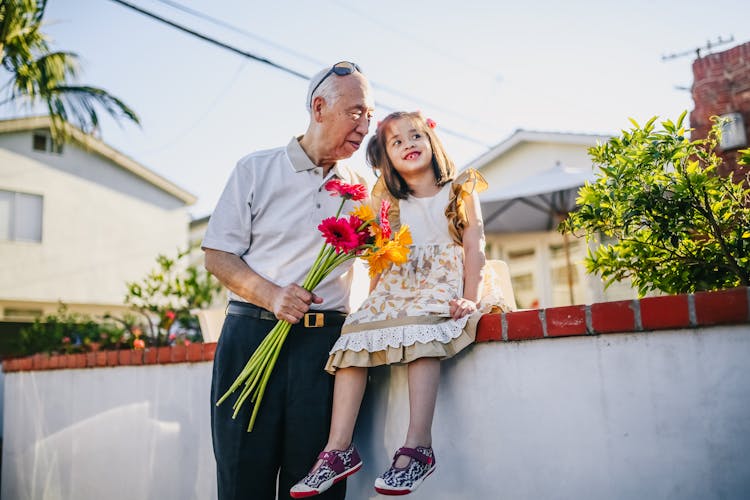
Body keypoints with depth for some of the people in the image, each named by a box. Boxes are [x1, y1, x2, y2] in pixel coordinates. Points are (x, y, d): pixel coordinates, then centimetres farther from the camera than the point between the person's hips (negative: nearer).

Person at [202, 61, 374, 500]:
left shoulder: (360, 188, 14)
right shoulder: (256, 170, 7)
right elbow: (218, 255, 2)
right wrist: (270, 296, -15)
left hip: (326, 341, 2)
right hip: (253, 334, -1)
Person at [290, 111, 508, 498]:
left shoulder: (460, 191, 9)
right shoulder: (390, 203, 18)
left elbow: (474, 245, -1)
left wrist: (470, 299, -14)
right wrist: (373, 303, 3)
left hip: (445, 283, -4)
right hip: (397, 288, 4)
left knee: (421, 334, -34)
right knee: (355, 334, -20)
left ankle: (417, 448, -38)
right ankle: (339, 450, -22)